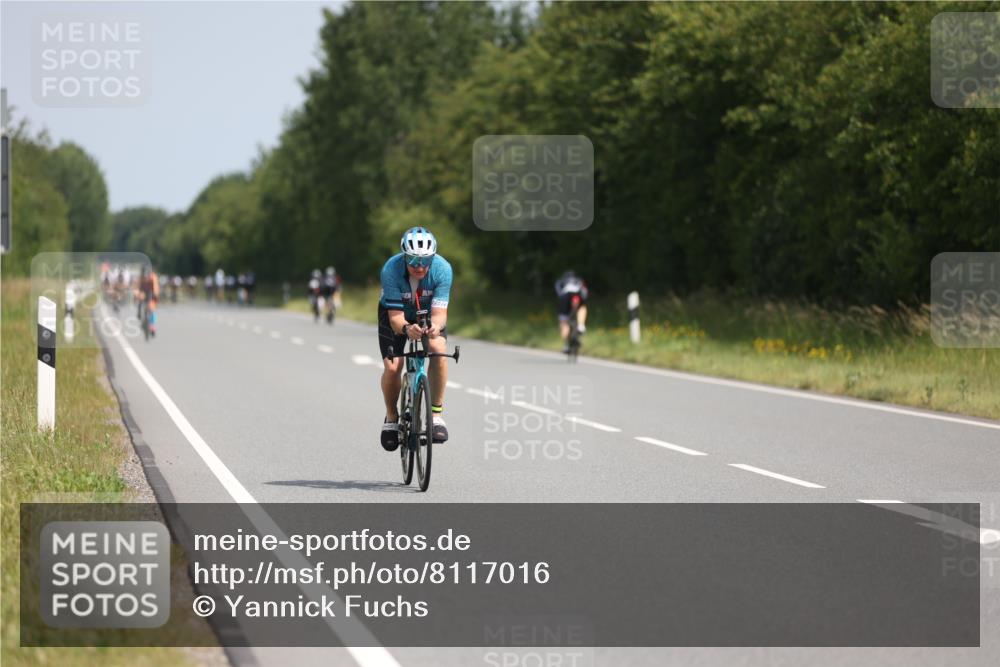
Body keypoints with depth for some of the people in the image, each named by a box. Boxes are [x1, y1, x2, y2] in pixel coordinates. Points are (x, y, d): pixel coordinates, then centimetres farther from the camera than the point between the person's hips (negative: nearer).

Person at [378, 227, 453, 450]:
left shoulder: (442, 269, -32)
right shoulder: (391, 270, -35)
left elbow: (439, 312, -34)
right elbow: (396, 317, -34)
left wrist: (435, 326, -58)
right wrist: (407, 329, -57)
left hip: (428, 314, 1)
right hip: (395, 314, -1)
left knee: (438, 348, -29)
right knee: (392, 366, -18)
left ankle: (437, 414, -18)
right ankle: (391, 418, 10)